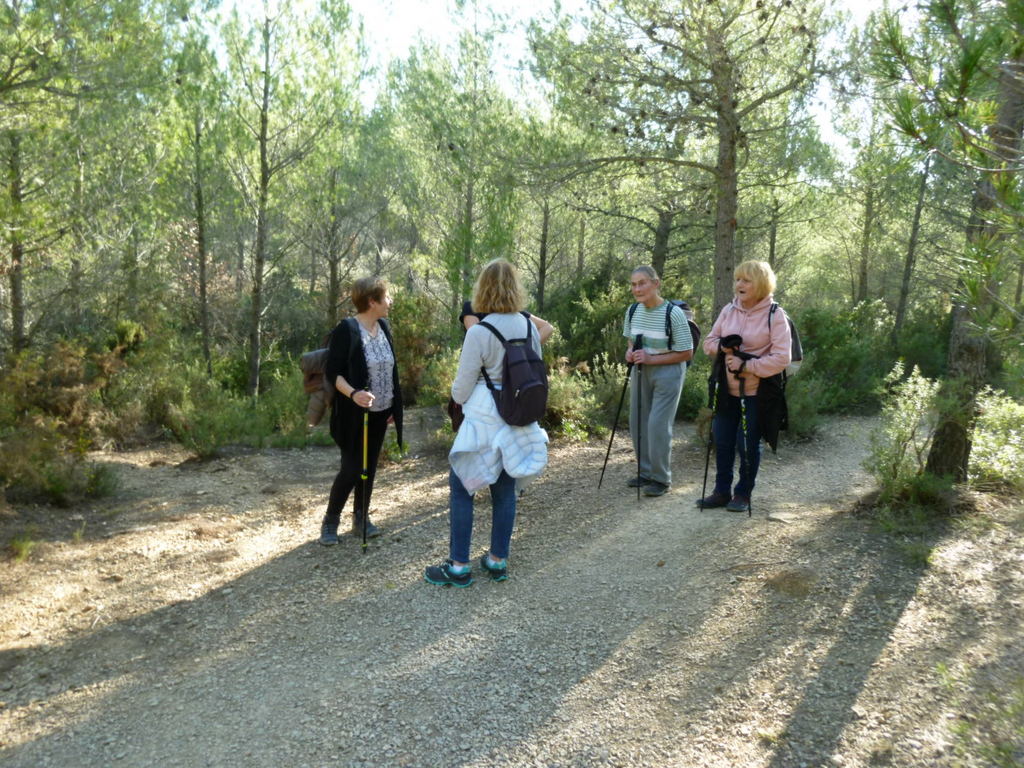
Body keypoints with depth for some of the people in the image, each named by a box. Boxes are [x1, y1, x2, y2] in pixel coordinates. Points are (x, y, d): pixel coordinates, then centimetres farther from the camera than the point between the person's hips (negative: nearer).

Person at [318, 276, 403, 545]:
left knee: (369, 467, 13)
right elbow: (332, 372, -15)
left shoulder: (384, 327, 5)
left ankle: (361, 519, 26)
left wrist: (393, 406, 13)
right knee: (352, 468, -3)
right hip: (354, 413, -7)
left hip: (380, 412, 7)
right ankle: (330, 521, 16)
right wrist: (353, 393, -32)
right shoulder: (346, 329, -16)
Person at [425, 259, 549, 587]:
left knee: (461, 488, 5)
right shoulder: (529, 326, 0)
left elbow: (461, 390, -9)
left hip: (485, 422, -6)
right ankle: (498, 561, 23)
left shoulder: (479, 332, -16)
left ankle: (459, 566, 9)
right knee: (505, 490, 14)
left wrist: (459, 396, 13)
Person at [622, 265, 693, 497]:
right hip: (640, 371, 6)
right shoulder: (632, 311, -2)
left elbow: (686, 353, -15)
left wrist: (651, 359, -22)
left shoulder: (673, 313, -20)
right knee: (638, 423, 10)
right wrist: (631, 351, -7)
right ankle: (646, 473, 26)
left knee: (658, 424, -9)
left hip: (667, 372, -6)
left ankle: (661, 479, 5)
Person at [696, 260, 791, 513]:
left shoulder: (775, 315, -11)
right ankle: (722, 491, 25)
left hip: (756, 392, -5)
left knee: (748, 444, 4)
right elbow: (709, 341, 12)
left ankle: (743, 493, 22)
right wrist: (722, 346, -10)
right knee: (722, 441, 11)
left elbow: (781, 358, -16)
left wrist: (747, 366, -21)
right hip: (727, 390, 5)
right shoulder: (728, 310, 5)